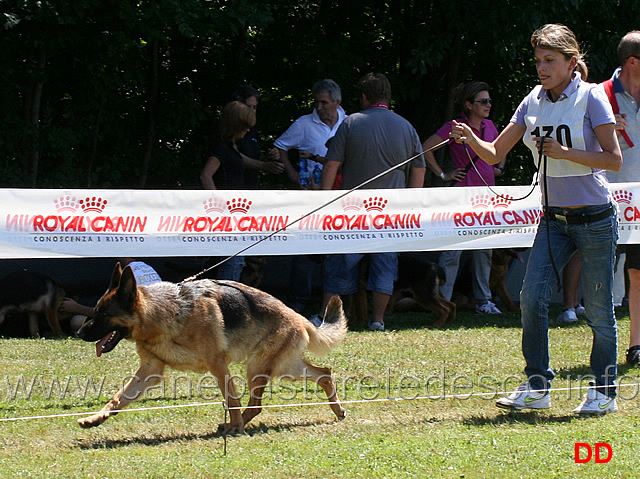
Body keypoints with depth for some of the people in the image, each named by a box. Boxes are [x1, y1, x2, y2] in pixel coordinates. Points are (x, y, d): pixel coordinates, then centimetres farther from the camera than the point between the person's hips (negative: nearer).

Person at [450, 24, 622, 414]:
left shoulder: (591, 97, -9)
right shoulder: (534, 101, 5)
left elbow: (614, 159, -12)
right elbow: (496, 153, 5)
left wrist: (564, 152, -21)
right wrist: (472, 141, -15)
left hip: (595, 218, -5)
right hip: (554, 218, 5)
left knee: (598, 307, 1)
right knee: (533, 296, -7)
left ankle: (605, 392, 12)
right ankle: (537, 386, 1)